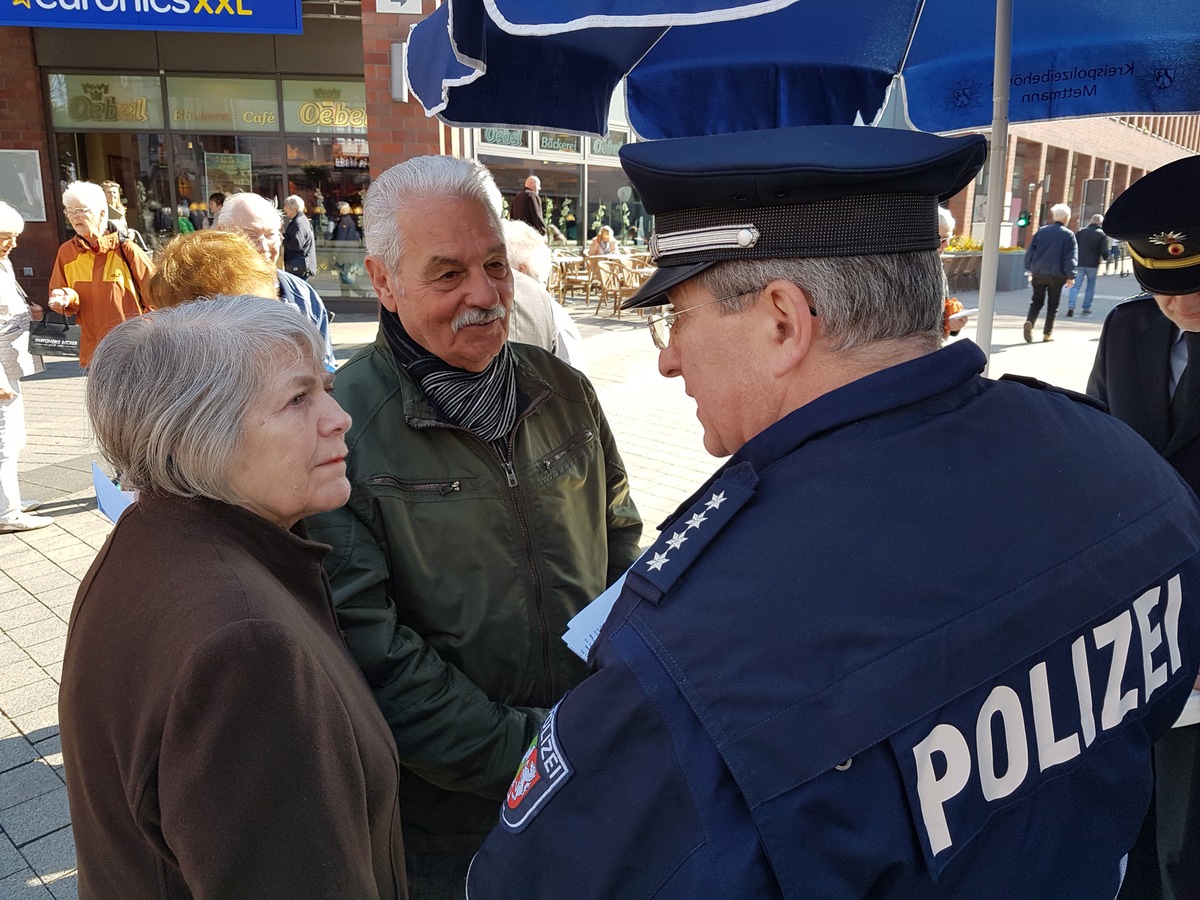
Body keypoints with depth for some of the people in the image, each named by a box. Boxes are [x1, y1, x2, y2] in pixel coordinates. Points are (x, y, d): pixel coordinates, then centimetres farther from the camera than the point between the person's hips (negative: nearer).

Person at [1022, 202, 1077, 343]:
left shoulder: (1041, 231, 4)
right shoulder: (1068, 235, -4)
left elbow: (1031, 251, 7)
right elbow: (1071, 257, -7)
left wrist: (1030, 269, 16)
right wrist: (1070, 276, -2)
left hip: (1038, 273, 2)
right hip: (1057, 275, -2)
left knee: (1037, 300, 11)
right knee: (1053, 304, 8)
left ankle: (1030, 321, -16)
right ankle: (1048, 333, 11)